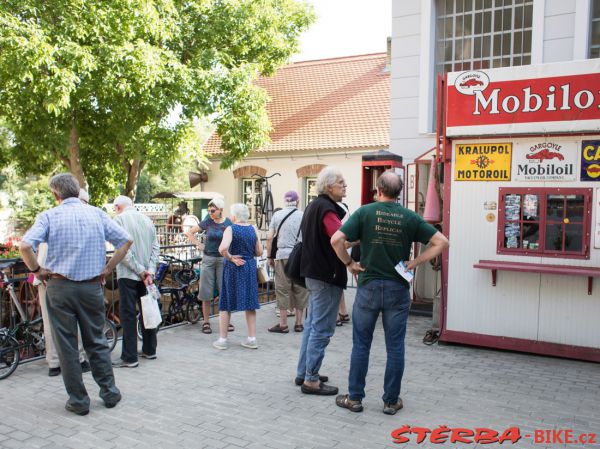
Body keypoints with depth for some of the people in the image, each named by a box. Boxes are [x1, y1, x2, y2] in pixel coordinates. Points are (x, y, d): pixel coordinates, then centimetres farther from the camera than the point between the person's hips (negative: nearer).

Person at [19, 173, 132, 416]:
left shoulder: (49, 216, -5)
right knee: (97, 342, 16)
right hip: (92, 286, 3)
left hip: (60, 286, -2)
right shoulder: (96, 213, 3)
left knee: (67, 346, 9)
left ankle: (78, 400, 15)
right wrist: (107, 269, 4)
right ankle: (109, 392, 22)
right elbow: (125, 240, -1)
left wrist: (37, 270, -3)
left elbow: (25, 245, -19)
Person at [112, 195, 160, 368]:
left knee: (128, 314, -2)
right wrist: (149, 271, -2)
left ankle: (129, 357, 1)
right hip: (146, 274, 6)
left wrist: (140, 270, -10)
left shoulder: (119, 219, -7)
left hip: (127, 274, -6)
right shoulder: (147, 219, 10)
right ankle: (149, 350, 23)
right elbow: (156, 247, 4)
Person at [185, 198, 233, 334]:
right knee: (206, 293, 3)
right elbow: (189, 233, 6)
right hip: (208, 259, 0)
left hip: (223, 259, 0)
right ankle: (206, 322, 14)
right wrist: (199, 244, -2)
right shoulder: (207, 222, 0)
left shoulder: (228, 223, 0)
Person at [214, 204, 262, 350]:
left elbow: (223, 248, -28)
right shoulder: (254, 230, 1)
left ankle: (222, 339, 11)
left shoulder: (230, 229, -12)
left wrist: (230, 258, -12)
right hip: (250, 267, 4)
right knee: (250, 304, 12)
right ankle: (252, 339, 15)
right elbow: (259, 252, 5)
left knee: (226, 304, 8)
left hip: (233, 268, -4)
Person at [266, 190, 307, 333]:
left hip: (283, 255, 0)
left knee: (283, 289, 6)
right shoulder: (303, 216, 1)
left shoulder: (277, 215, 4)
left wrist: (270, 257, 10)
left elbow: (269, 237, 2)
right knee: (300, 290, 8)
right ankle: (299, 323, 15)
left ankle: (283, 324, 8)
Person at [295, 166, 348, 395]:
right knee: (322, 329, -3)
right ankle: (311, 380, 4)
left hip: (314, 273, 10)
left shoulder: (314, 205, 15)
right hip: (326, 276, -10)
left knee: (312, 325, 17)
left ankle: (303, 373, 26)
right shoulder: (327, 208, -17)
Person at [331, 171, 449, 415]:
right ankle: (391, 401, 18)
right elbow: (441, 241, -2)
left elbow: (336, 239, -14)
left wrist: (349, 263, -1)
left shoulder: (364, 212, -5)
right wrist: (415, 262, -1)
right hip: (398, 288, 1)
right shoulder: (409, 217, 0)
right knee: (395, 347, 9)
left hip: (369, 286, -1)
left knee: (361, 345, 10)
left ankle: (354, 397, 17)